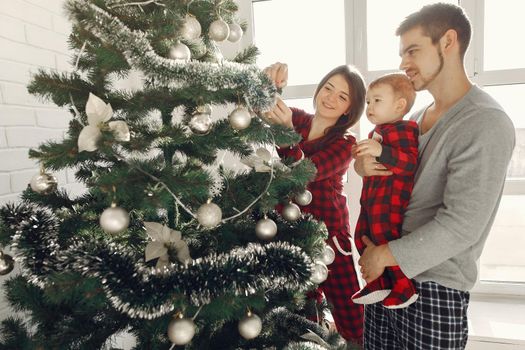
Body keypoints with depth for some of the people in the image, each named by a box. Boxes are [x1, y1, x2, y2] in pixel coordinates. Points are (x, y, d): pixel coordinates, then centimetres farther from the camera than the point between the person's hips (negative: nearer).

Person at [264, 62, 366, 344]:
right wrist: (267, 80, -27)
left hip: (328, 235, -1)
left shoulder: (345, 143, -3)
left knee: (353, 323, 4)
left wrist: (287, 129, -35)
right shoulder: (296, 118, 5)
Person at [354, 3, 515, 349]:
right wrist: (363, 163, -6)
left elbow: (462, 225, -22)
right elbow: (381, 161, 17)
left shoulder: (486, 124, -15)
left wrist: (384, 255, -16)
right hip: (385, 276, 7)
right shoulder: (415, 119, 9)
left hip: (434, 288, -6)